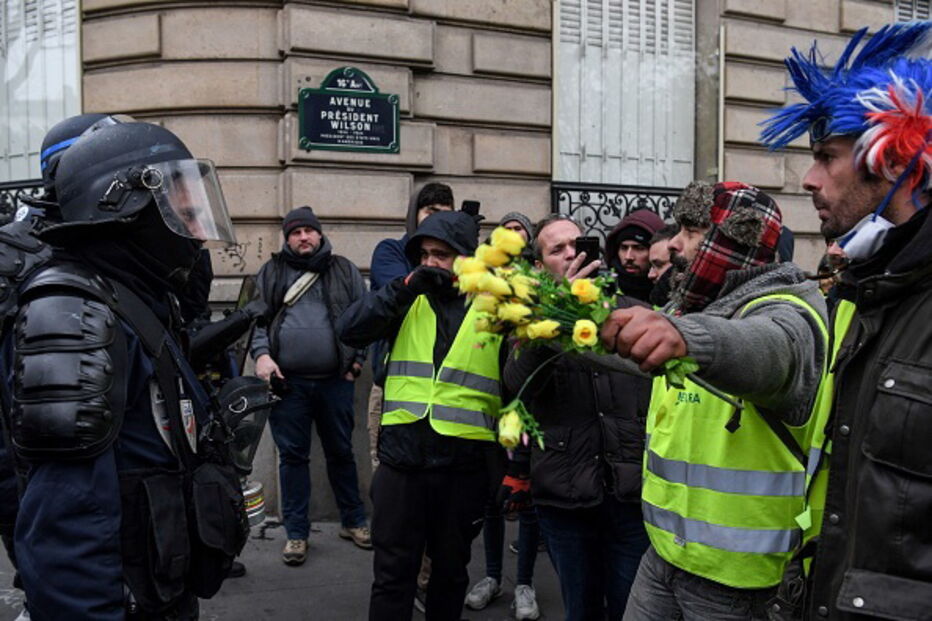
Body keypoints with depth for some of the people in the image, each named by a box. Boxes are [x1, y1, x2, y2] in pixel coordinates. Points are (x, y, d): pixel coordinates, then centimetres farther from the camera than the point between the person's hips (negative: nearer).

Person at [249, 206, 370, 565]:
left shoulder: (344, 271, 9)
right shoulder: (271, 273, 10)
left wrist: (357, 359, 0)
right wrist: (261, 354, -9)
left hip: (335, 380, 0)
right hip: (288, 381, 0)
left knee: (341, 452, 11)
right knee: (292, 455, 6)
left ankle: (353, 521, 27)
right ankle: (296, 532, 18)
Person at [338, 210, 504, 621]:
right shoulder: (408, 303, 7)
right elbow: (349, 331, -5)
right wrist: (406, 288, -13)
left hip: (464, 465, -1)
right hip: (401, 460, 1)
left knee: (451, 570, 18)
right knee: (392, 573, 8)